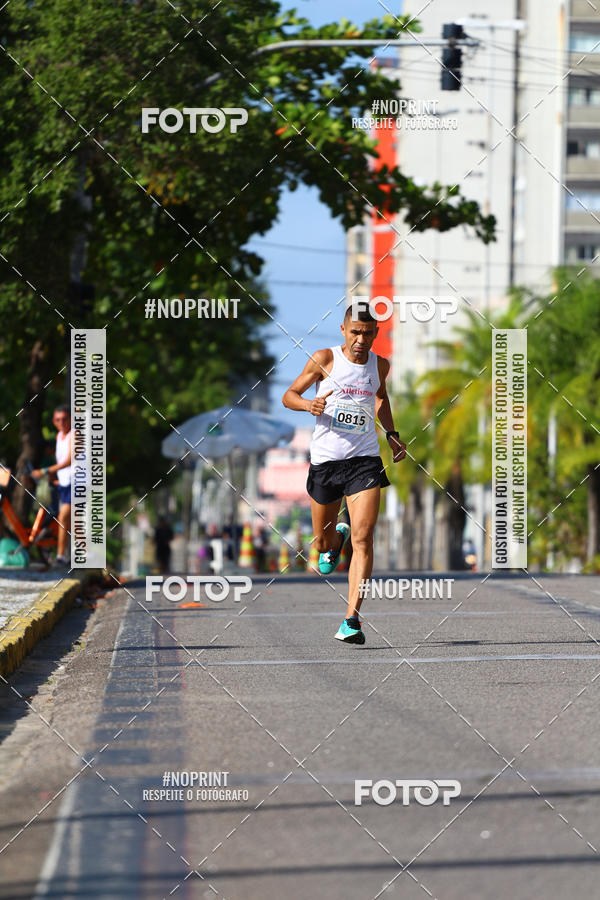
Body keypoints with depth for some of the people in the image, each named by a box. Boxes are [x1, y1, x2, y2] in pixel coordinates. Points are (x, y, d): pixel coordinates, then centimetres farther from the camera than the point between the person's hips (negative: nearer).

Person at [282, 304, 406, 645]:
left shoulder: (380, 365, 6)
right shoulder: (324, 360, -4)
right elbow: (289, 395, 2)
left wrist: (392, 434, 17)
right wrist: (309, 405, -19)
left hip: (364, 460, 1)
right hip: (325, 461, -1)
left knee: (363, 539, -15)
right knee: (323, 541, 12)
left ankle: (352, 619, -16)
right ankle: (335, 540, 52)